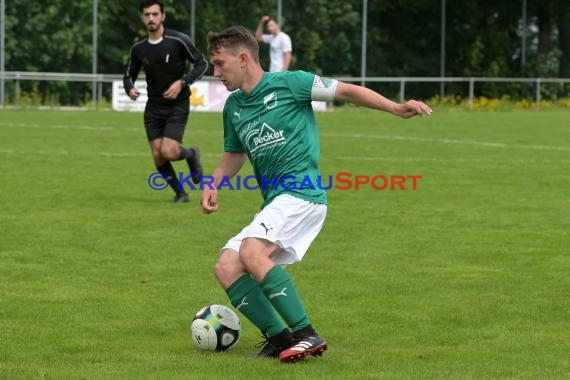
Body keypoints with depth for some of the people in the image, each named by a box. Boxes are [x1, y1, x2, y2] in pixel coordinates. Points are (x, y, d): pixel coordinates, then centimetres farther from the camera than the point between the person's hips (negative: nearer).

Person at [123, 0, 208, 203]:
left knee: (168, 152, -17)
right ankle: (180, 193, 21)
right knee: (157, 156, -2)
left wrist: (182, 83, -17)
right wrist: (130, 89, -12)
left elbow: (202, 63, -5)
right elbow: (129, 75, 12)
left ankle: (191, 154, 18)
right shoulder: (138, 49, 0)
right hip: (153, 108, 4)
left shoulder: (178, 40, -12)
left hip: (177, 106, -4)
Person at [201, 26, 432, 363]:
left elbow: (347, 91, -2)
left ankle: (307, 335, -27)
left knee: (252, 251, -28)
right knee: (226, 268, -6)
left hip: (302, 194, -8)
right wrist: (213, 185, 14)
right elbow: (235, 154, 32)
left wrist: (396, 109, -13)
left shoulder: (287, 83, -3)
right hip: (274, 204, 8)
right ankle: (280, 339, -4)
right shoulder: (233, 106, 17)